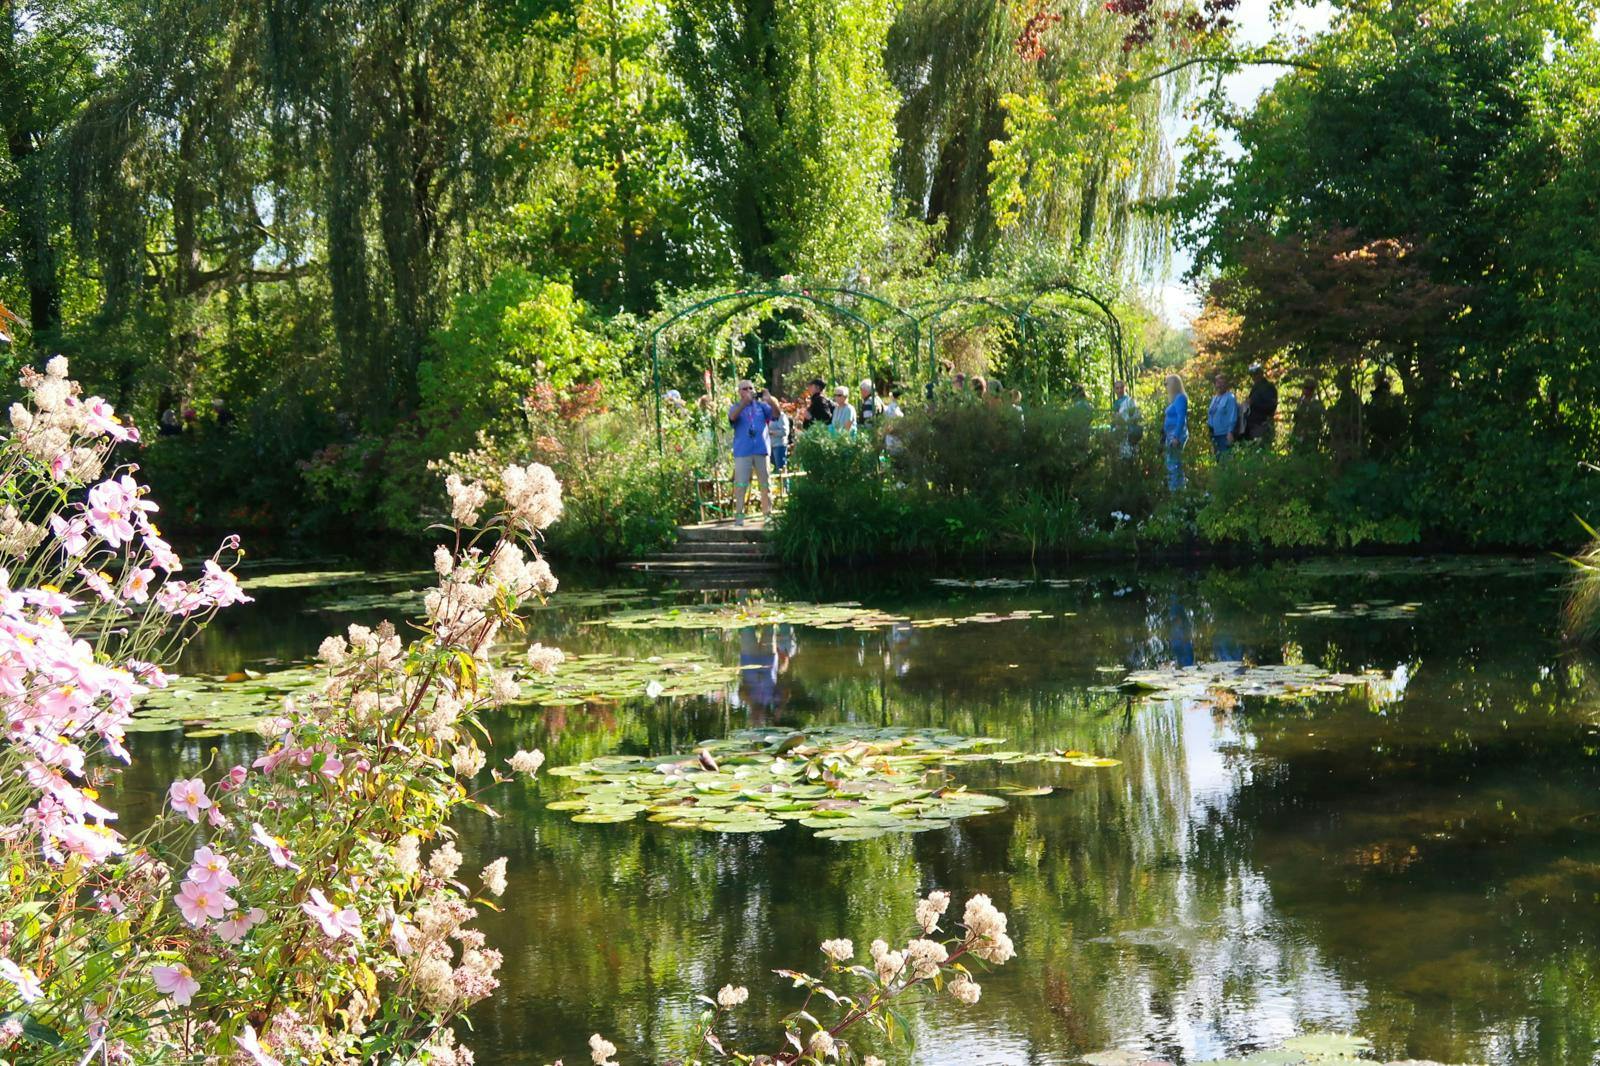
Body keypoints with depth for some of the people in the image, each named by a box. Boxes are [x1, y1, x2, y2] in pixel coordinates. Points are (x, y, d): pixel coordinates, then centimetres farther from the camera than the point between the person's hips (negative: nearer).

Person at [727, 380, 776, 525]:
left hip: (761, 450, 2)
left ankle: (768, 513, 11)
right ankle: (739, 515, -3)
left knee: (766, 484, 4)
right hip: (742, 452, -2)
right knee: (741, 485, -6)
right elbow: (732, 416, -15)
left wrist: (769, 400, -20)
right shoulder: (736, 407, 8)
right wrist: (745, 401, -28)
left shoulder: (761, 406, 11)